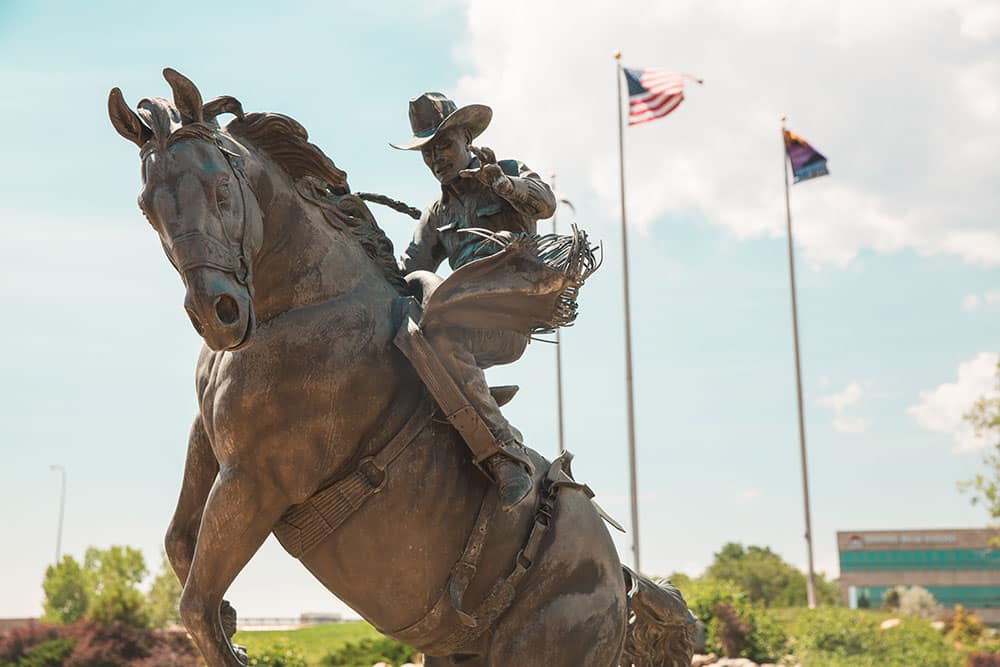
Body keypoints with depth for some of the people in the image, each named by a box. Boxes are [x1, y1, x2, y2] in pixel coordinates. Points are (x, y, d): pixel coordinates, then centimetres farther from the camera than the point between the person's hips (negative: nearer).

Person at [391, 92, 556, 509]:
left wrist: (503, 183, -28)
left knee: (441, 339, -35)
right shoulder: (436, 215, 25)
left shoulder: (511, 173, 12)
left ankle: (505, 456, -36)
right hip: (472, 315, 6)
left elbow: (545, 203, -10)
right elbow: (408, 271, 19)